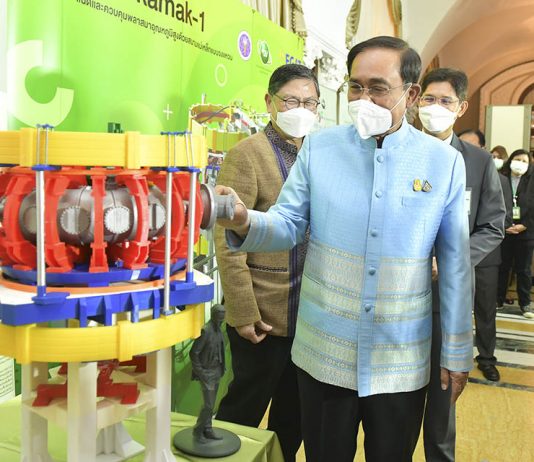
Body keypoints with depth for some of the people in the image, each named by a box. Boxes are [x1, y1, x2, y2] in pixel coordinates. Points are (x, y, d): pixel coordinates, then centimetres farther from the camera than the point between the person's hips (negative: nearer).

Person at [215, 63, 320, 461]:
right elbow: (228, 242, -15)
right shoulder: (247, 154, -11)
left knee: (295, 414, 20)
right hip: (264, 316, -6)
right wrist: (243, 314, -17)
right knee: (245, 410, 11)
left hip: (310, 313, 6)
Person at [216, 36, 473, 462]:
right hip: (323, 355, 1)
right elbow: (288, 226, -4)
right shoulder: (319, 148, -3)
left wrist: (457, 352, 3)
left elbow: (454, 265, 0)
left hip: (401, 363, 0)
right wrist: (244, 222, -27)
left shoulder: (444, 163, -5)